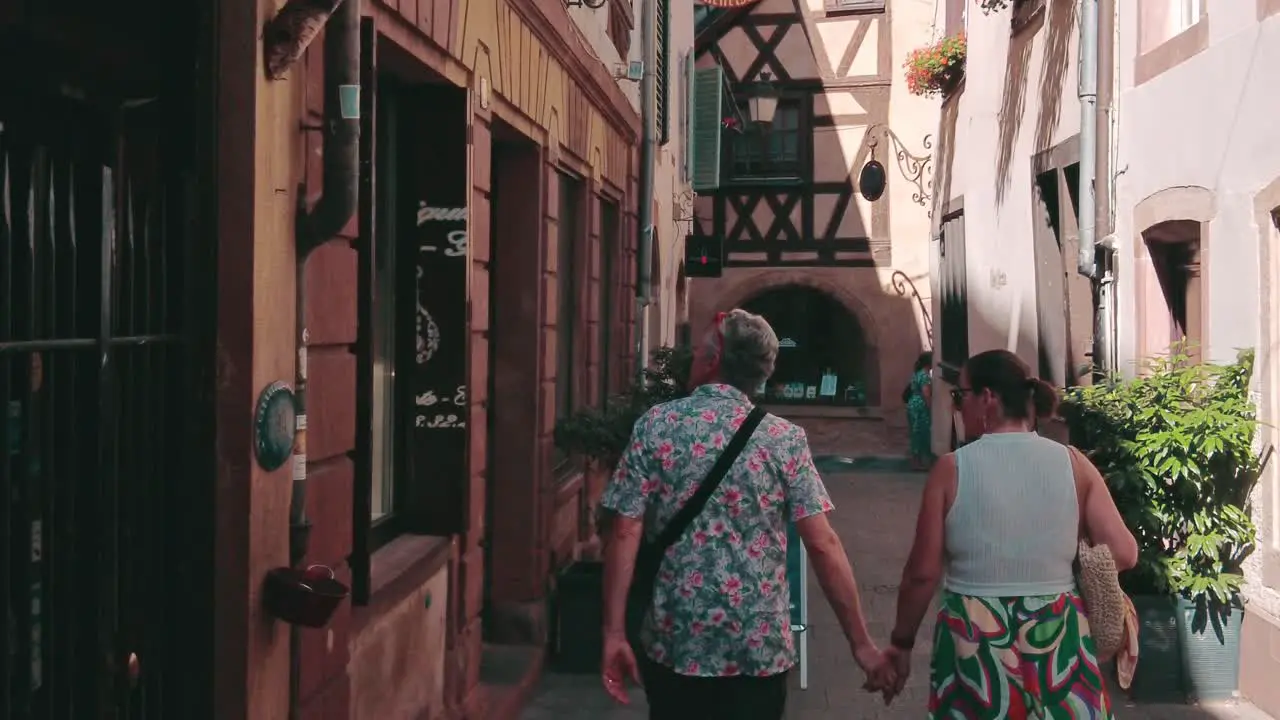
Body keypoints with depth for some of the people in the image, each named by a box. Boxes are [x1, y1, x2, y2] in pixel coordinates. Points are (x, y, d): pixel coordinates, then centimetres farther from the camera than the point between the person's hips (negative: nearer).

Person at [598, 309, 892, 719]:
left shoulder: (655, 427, -5)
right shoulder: (785, 439, -5)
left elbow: (625, 535, -8)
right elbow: (823, 545, -10)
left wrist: (614, 633, -4)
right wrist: (860, 642, -5)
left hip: (675, 644, 1)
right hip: (760, 650, 0)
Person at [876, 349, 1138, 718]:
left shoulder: (952, 469, -8)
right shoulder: (1073, 463, -2)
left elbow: (923, 573, -7)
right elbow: (1123, 553, -5)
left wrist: (901, 642, 6)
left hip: (975, 644, -2)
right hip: (1059, 644, 2)